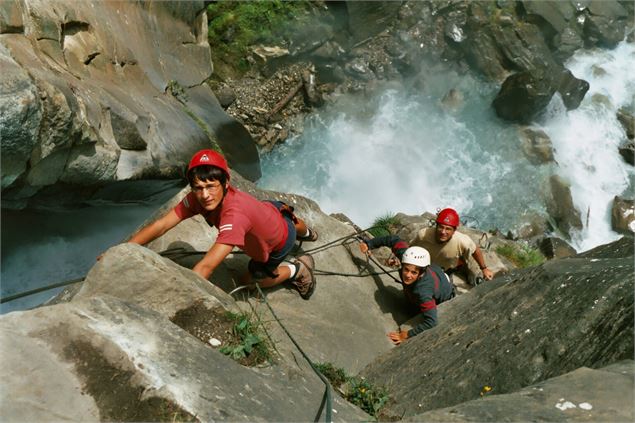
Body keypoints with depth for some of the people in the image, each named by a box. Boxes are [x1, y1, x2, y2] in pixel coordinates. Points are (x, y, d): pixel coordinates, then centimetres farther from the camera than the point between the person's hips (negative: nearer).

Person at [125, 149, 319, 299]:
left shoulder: (234, 214, -50)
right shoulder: (197, 198, -30)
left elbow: (206, 267, -56)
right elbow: (161, 225, -29)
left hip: (279, 242, -6)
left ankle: (298, 270, 22)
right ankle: (306, 232, 74)